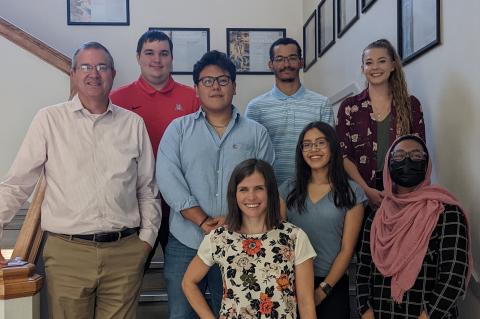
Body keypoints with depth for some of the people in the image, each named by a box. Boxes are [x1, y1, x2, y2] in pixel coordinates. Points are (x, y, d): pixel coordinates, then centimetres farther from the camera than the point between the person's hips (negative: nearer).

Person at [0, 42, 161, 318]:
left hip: (124, 253, 2)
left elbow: (147, 189, 12)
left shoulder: (133, 124, 7)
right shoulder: (49, 120, 1)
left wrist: (147, 238, 6)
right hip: (67, 253, -1)